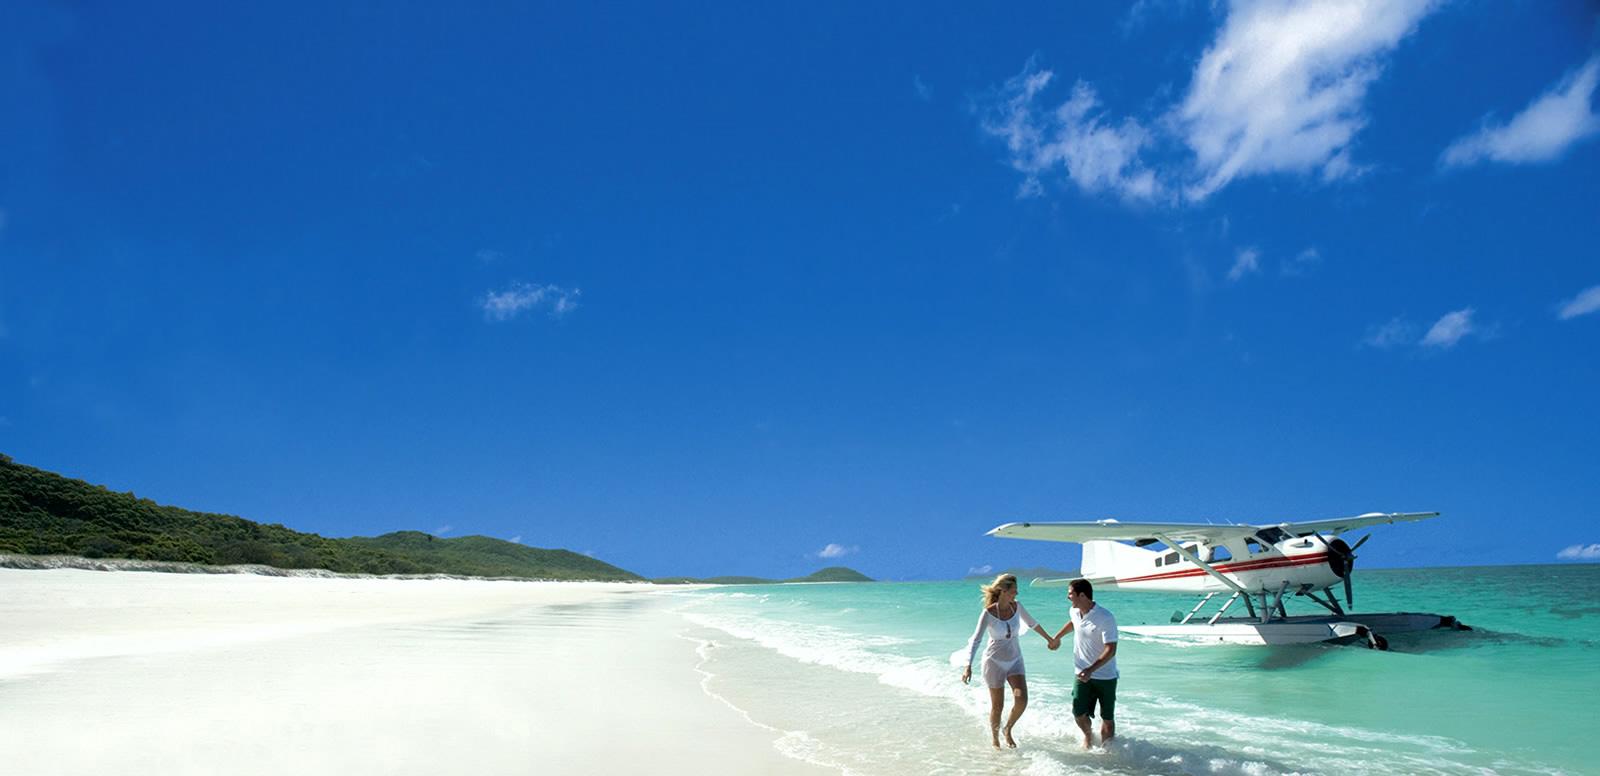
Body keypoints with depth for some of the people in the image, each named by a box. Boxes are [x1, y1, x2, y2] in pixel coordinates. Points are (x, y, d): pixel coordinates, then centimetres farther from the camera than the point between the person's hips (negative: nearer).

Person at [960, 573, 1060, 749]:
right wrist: (968, 666, -32)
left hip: (1015, 660, 4)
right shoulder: (988, 613, -19)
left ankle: (1008, 729, 16)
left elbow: (1032, 624, 15)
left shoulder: (1017, 606, -5)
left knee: (1022, 700, -12)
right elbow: (975, 640, -22)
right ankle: (995, 740, 27)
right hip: (995, 661, -4)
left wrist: (1050, 639, 26)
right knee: (997, 706, 3)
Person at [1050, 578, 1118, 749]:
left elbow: (1110, 650, -27)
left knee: (1107, 718, 4)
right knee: (1079, 713, -5)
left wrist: (1091, 669, -35)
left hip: (1105, 676, -4)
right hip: (1083, 673, 4)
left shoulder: (1105, 618, -22)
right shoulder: (1075, 612, -1)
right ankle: (1088, 735, 24)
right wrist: (1057, 637, 34)